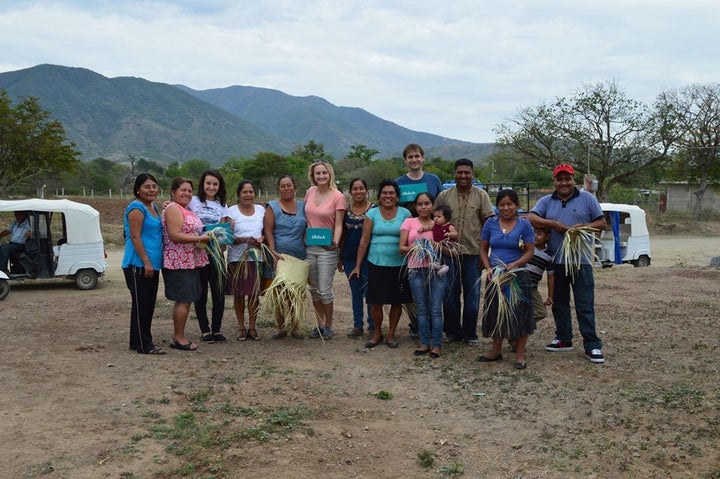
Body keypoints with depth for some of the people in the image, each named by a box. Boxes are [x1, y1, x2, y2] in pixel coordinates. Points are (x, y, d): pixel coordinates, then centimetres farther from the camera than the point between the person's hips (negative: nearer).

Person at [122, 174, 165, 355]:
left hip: (151, 265, 9)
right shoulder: (137, 208, -13)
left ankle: (139, 341, 23)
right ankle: (143, 345, 2)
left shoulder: (154, 207, 15)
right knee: (141, 304, -3)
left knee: (149, 304, 13)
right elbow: (135, 237, -18)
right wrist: (146, 262, -20)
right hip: (138, 265, -9)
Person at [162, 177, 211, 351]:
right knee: (184, 300, -6)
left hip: (189, 262, 10)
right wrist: (199, 238, -18)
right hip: (179, 263, -10)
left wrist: (205, 236, 14)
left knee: (182, 300, 13)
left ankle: (178, 337, 20)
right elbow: (174, 235, -21)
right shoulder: (173, 209, -12)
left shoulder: (185, 210, 19)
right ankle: (179, 338, 2)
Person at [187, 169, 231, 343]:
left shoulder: (222, 205, 12)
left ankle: (216, 329, 13)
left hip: (216, 251, 3)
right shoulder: (193, 201, 2)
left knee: (219, 291, 2)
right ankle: (205, 330, 13)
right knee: (201, 292, 4)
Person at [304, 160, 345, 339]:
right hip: (309, 246, 5)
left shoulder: (338, 197, -9)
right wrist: (303, 238, 11)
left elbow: (338, 224, -10)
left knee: (325, 290, -2)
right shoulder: (310, 192, 6)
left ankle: (328, 326, 15)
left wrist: (335, 241, -25)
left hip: (327, 249, -5)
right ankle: (320, 323, 27)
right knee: (314, 289, 13)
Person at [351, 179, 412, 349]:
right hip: (376, 264, 0)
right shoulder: (372, 214, 3)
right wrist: (357, 266, 2)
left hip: (399, 265, 0)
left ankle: (391, 335, 21)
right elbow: (364, 241, 3)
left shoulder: (405, 213, 2)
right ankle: (377, 333, 21)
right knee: (375, 301, 1)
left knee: (397, 300, 6)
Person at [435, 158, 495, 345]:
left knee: (472, 294, 6)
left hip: (473, 252, -1)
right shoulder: (444, 196, 5)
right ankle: (453, 331, 20)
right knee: (449, 293, 7)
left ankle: (470, 334, 18)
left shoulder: (481, 195, 2)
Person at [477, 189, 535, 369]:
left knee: (519, 313, -2)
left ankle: (520, 354, 9)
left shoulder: (524, 225, -2)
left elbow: (530, 251, -5)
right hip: (495, 276, 3)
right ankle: (496, 351, 27)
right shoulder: (491, 224, 5)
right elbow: (483, 249, 9)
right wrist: (488, 268, -6)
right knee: (495, 313, 11)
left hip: (517, 275, -3)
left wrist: (514, 265, -19)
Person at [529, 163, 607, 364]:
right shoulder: (546, 201, 8)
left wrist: (583, 227, -14)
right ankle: (563, 339, 26)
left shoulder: (587, 199, 4)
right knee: (559, 303, 13)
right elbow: (531, 218, -6)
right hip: (556, 262, 3)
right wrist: (554, 224, -17)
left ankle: (592, 345, 0)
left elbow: (601, 223, 4)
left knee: (585, 305, -4)